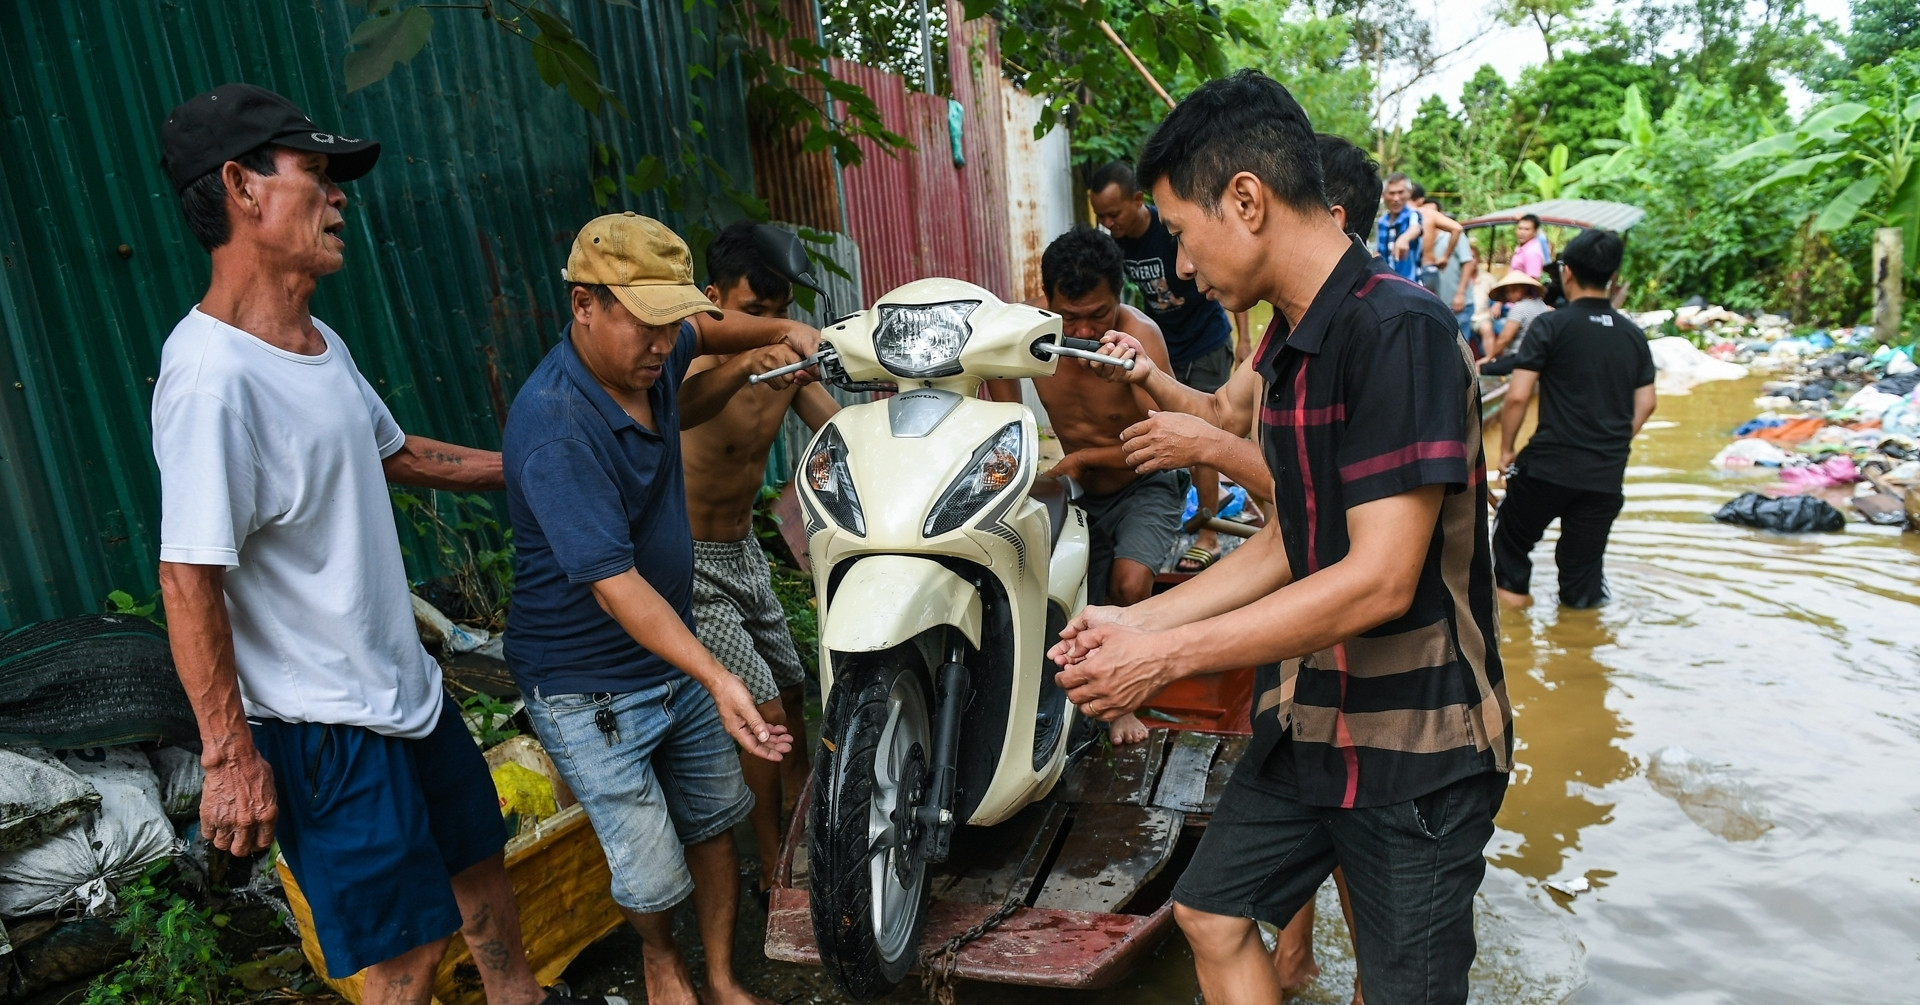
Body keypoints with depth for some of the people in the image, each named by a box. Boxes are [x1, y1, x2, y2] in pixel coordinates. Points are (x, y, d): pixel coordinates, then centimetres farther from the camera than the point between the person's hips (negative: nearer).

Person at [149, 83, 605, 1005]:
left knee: (480, 859, 25)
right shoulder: (212, 375, -25)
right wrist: (229, 755, -19)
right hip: (323, 725, -9)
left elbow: (394, 452, 19)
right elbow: (189, 578, -24)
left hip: (405, 683, 9)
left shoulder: (321, 344, 4)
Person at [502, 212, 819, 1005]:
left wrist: (783, 332, 9)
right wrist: (717, 678, -42)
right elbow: (613, 582, -35)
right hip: (589, 689, -7)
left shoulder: (651, 356, -4)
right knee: (654, 873, -1)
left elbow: (706, 329, 22)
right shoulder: (554, 430, -29)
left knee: (715, 821, 18)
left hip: (675, 653, 8)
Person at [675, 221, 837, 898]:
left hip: (745, 554, 8)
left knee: (793, 693, 16)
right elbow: (671, 414, -45)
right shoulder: (695, 362, -23)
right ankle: (775, 873, 9)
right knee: (765, 711, -10)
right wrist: (738, 367, -62)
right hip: (690, 565, -7)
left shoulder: (785, 362, -1)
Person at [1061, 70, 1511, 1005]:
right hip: (1305, 720, 9)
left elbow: (1379, 581, -27)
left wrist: (1164, 656, -22)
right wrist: (1139, 619, 4)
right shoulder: (1288, 347, 6)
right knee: (1211, 912, 17)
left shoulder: (1397, 330, -22)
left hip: (1414, 744, -8)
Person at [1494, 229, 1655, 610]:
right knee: (1584, 560, 13)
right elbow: (1645, 405, 11)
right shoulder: (1633, 335, 7)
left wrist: (1506, 449, -2)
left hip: (1549, 464, -4)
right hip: (1607, 474, 5)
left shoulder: (1552, 326, -9)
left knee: (1513, 536, 17)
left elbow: (1517, 397, -14)